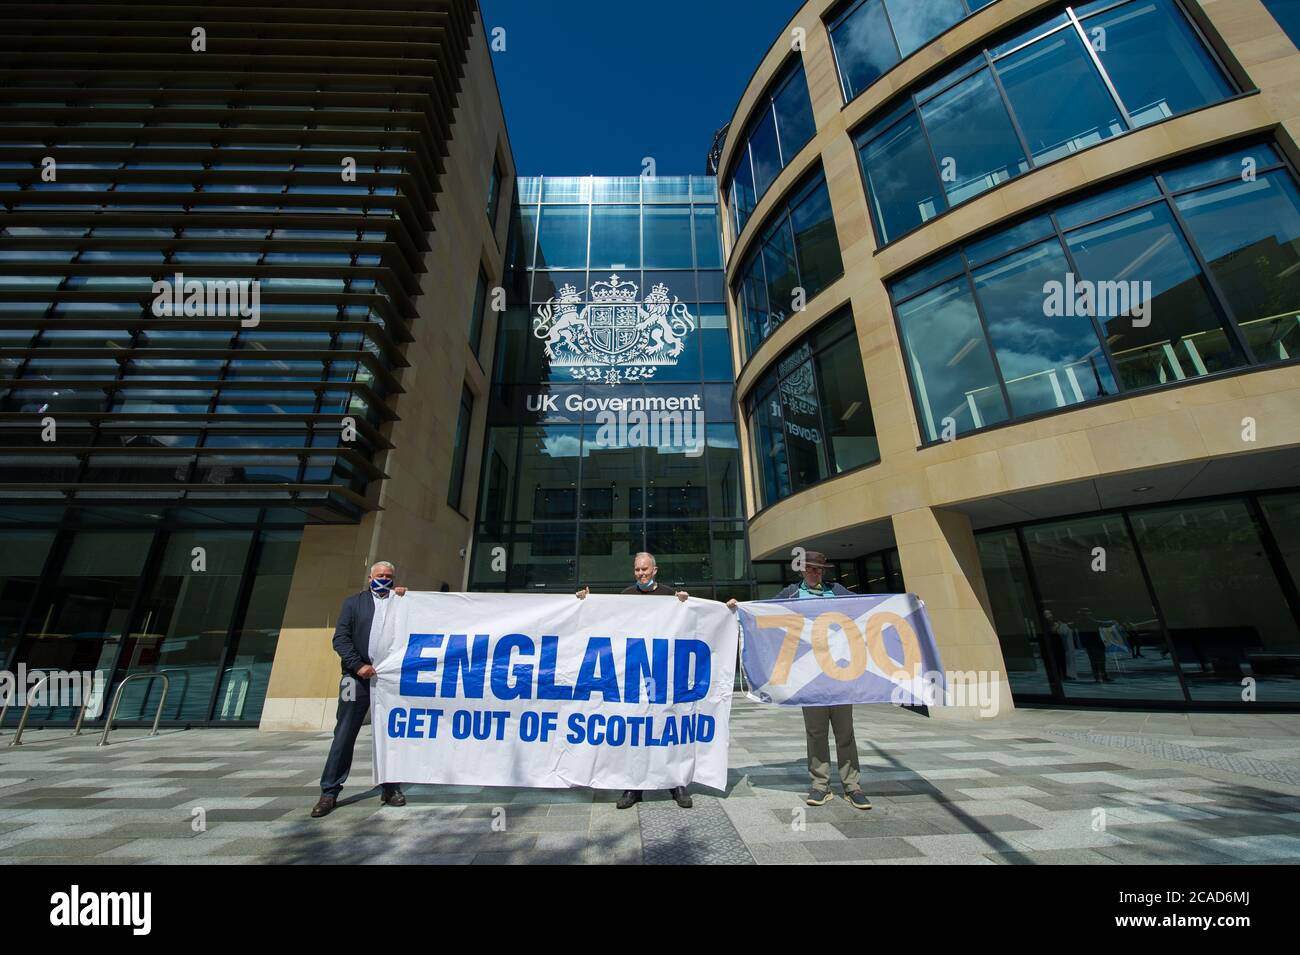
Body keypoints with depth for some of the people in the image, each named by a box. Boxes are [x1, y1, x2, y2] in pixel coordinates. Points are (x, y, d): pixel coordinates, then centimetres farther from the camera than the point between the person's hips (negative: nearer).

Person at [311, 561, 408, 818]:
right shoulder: (354, 602, 9)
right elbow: (340, 639, 2)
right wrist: (358, 665, -10)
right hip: (358, 676, -1)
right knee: (344, 734, 4)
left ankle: (390, 788, 18)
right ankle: (329, 792, 18)